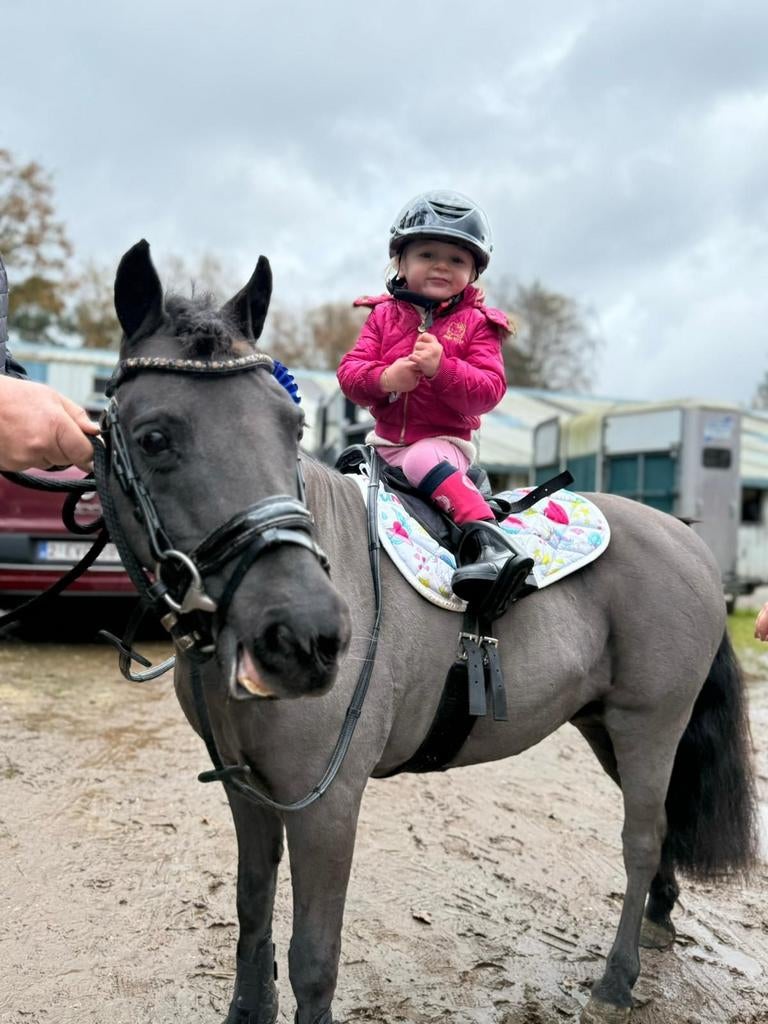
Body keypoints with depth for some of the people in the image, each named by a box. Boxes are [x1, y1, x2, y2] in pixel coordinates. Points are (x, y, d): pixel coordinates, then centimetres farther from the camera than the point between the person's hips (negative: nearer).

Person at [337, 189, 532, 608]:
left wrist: (441, 367, -28)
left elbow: (488, 391, -12)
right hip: (385, 440, 5)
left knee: (423, 460, -34)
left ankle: (486, 538, -43)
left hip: (444, 440, -5)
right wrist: (385, 378, -23)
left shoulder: (476, 323, -1)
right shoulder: (385, 314, 8)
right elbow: (349, 371, -1)